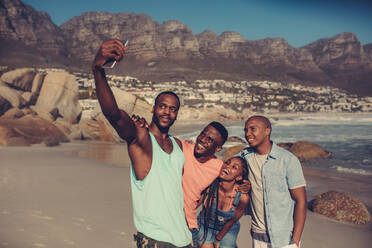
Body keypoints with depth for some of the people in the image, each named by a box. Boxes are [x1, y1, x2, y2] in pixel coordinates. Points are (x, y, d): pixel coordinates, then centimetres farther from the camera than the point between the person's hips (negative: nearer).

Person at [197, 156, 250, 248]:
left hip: (227, 231, 0)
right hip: (205, 226, 1)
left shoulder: (243, 197, -27)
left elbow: (232, 221, -12)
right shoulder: (209, 185, -27)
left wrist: (217, 239, -2)